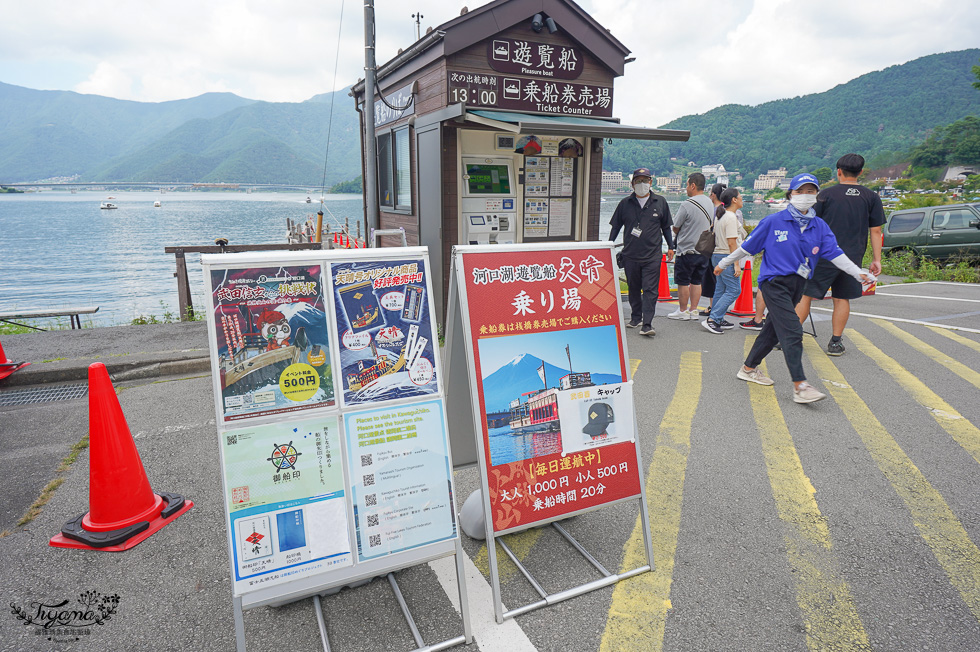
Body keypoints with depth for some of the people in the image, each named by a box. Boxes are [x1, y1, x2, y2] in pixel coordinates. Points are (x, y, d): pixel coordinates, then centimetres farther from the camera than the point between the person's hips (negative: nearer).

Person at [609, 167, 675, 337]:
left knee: (650, 290, -7)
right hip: (630, 255, 2)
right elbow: (615, 227, 12)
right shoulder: (625, 204, 5)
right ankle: (636, 317, 29)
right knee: (633, 288, 13)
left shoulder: (660, 202, 6)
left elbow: (666, 227, 15)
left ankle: (647, 324, -9)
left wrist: (670, 247, 16)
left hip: (652, 256, -1)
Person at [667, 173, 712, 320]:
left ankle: (682, 311, 11)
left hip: (687, 249, -7)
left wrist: (678, 235, 9)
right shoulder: (710, 203, 7)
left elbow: (675, 228, -11)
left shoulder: (687, 205, -17)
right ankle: (694, 311, 17)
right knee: (696, 281, 13)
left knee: (683, 282, 4)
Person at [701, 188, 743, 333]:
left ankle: (719, 320, 18)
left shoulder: (720, 215, 13)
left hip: (717, 255, 10)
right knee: (734, 290, -7)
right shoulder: (731, 217, -15)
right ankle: (712, 319, -12)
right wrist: (736, 264, -18)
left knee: (721, 289, 13)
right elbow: (731, 243, -19)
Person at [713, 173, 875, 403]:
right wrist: (724, 263, 9)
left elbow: (835, 253, 2)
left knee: (774, 328, 15)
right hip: (775, 282, -6)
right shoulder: (773, 222, -4)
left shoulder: (819, 226, 8)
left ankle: (749, 368, 31)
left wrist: (858, 273, -9)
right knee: (792, 331, -15)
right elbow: (748, 246, 3)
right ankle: (800, 386, -16)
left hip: (797, 285, 6)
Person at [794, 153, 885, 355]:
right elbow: (876, 231, 5)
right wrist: (876, 260, 9)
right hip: (852, 257, 3)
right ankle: (835, 343, 11)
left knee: (805, 294, 3)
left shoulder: (826, 194, -1)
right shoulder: (871, 197, 6)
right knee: (842, 298, 10)